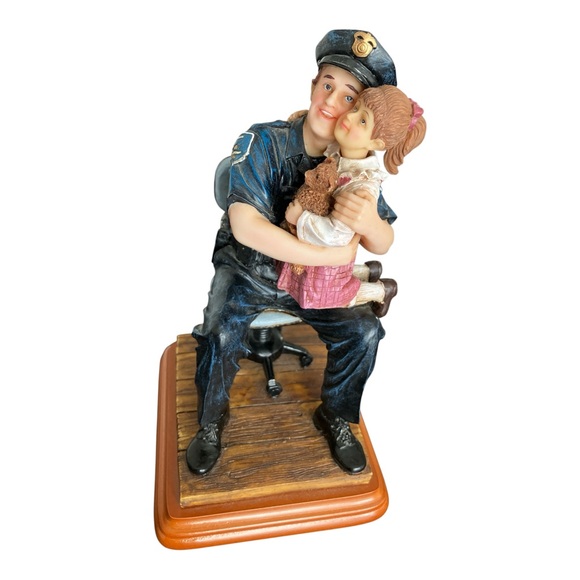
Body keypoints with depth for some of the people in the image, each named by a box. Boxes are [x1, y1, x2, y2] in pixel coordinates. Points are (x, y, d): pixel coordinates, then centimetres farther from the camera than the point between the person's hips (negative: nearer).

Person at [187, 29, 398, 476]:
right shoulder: (263, 142, -21)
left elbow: (383, 245, -10)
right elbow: (245, 226, -32)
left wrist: (369, 223, -36)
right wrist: (327, 255, -34)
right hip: (247, 268, -2)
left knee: (364, 331, -16)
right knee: (222, 334, -27)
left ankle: (336, 417, 13)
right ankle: (211, 422, 5)